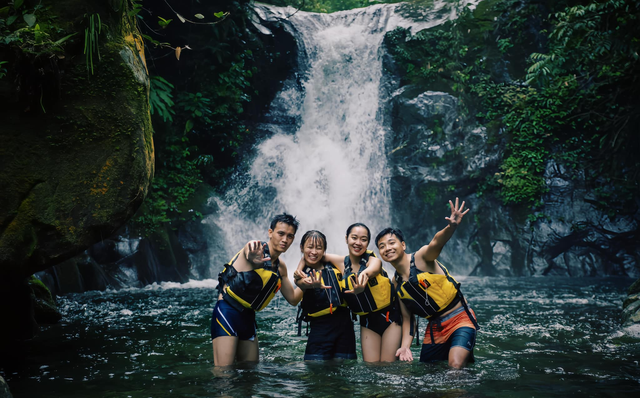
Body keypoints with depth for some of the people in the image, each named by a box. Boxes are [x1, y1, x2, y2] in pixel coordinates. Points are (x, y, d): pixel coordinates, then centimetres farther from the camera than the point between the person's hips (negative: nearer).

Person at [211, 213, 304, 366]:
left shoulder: (280, 267, 13)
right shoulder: (257, 250, -11)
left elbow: (293, 299, 19)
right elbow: (249, 251, -38)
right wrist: (253, 259, -63)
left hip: (248, 316, 8)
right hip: (227, 312, -8)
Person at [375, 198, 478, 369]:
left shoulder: (422, 257, -11)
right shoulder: (396, 282, 6)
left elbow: (436, 243, -35)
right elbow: (407, 318, 11)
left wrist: (451, 226, -56)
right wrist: (405, 346, -4)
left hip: (459, 319, -7)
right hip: (434, 328, 7)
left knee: (456, 366, -27)